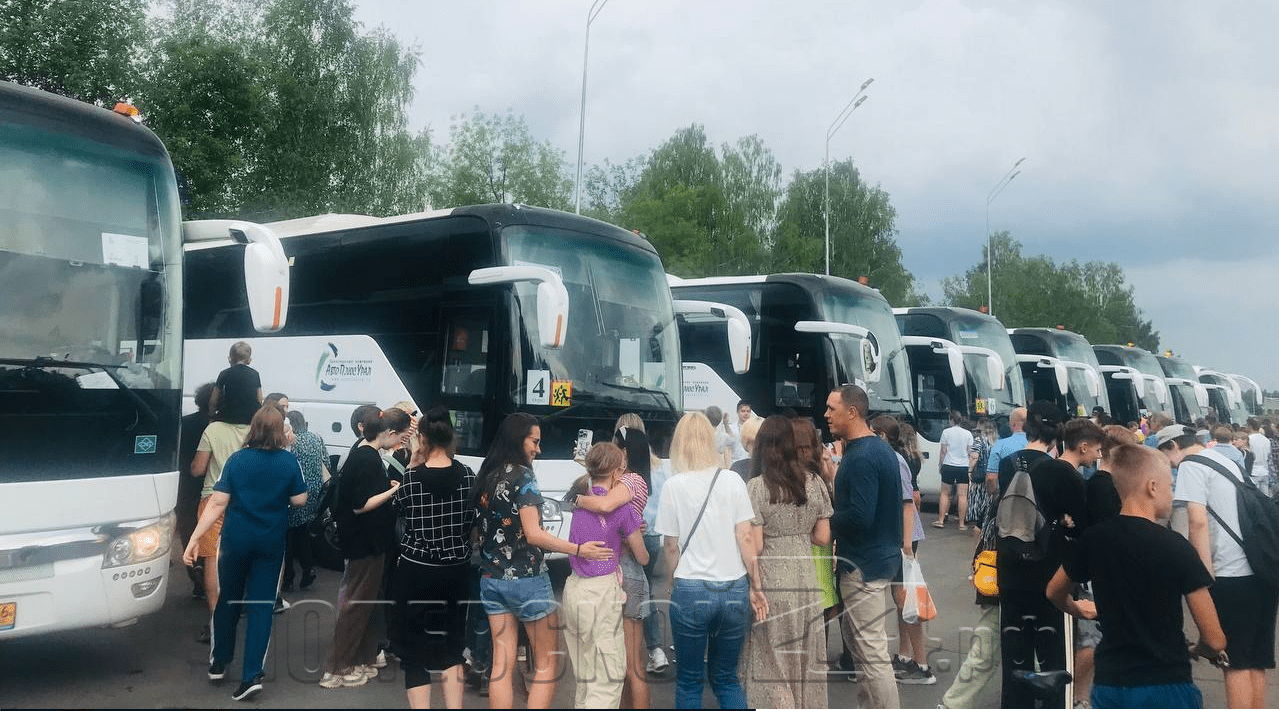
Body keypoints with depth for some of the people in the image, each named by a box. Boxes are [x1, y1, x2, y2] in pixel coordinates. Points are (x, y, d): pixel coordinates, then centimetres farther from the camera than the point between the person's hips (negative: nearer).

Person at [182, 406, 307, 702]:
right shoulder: (288, 461, -7)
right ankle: (252, 675, -1)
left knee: (228, 600, 18)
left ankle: (219, 663, 30)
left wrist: (195, 538, -9)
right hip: (271, 542, 0)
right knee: (261, 606, 4)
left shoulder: (237, 460, -7)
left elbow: (217, 503, -11)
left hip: (236, 540, 0)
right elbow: (299, 500, -2)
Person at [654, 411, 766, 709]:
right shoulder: (733, 481, 0)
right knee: (727, 678, 16)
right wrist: (756, 587, 5)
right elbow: (746, 539, -1)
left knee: (689, 681, 11)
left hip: (691, 591, -2)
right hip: (734, 590, 2)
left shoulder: (673, 486, -4)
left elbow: (670, 546, 0)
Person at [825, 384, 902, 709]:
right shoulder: (880, 447, 10)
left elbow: (859, 517, -28)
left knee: (872, 652, -3)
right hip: (880, 554, 11)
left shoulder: (860, 459, -22)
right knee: (854, 636, 22)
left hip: (863, 564, -11)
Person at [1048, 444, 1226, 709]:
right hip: (1166, 686, -4)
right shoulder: (1176, 547, -13)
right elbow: (1214, 640, -11)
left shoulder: (1094, 538, 0)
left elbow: (1055, 593, 17)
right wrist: (1196, 649, 12)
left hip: (1109, 682, 4)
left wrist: (1077, 609, 38)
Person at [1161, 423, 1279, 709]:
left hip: (1233, 574, -8)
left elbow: (1198, 522, -15)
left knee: (1237, 663, -1)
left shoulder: (1190, 465, -5)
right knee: (1256, 662, 13)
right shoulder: (1227, 460, 20)